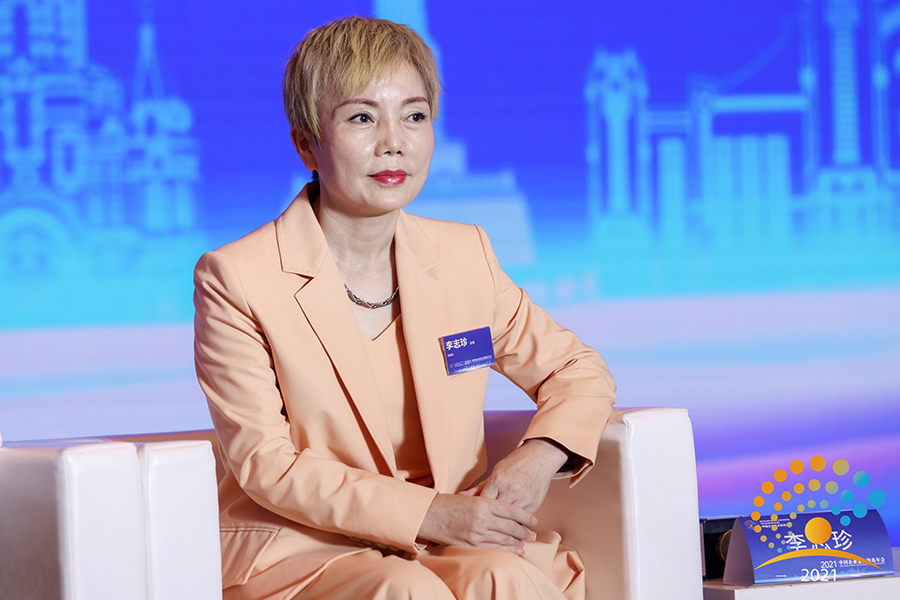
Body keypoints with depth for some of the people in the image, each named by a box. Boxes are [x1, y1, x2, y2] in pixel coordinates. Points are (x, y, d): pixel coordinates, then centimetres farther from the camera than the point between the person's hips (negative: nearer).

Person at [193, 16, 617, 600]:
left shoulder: (465, 256, 8)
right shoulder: (236, 279, -7)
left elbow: (580, 369, 18)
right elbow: (265, 464, -10)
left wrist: (537, 460, -5)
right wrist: (430, 513, -19)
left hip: (448, 540, 4)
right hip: (297, 550, -3)